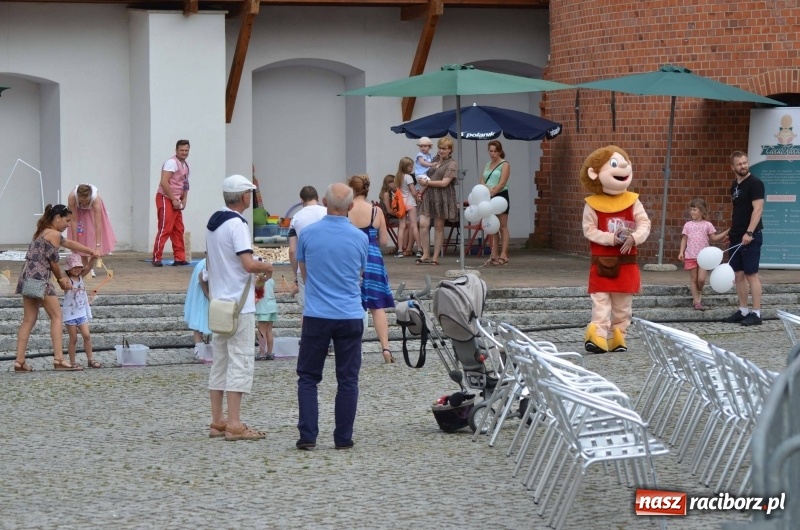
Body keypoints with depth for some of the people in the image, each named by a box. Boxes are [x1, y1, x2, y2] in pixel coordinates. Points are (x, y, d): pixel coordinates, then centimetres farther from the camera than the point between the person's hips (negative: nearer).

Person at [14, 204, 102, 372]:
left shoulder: (43, 232, 23)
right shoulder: (54, 234, -7)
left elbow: (69, 243, 31)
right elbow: (53, 261, -6)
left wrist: (91, 252, 36)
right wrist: (61, 279, 11)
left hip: (27, 277, 9)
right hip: (39, 278, -9)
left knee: (29, 320, 7)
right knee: (56, 316, -3)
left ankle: (19, 361, 2)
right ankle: (58, 359, -9)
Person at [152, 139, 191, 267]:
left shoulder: (186, 165, 14)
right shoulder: (172, 162, -14)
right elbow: (164, 182, -23)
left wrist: (184, 199, 6)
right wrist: (174, 200, -21)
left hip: (175, 201, 9)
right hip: (165, 199, -9)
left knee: (178, 230, 9)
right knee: (165, 229, -11)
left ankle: (179, 258, 13)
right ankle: (156, 258, -8)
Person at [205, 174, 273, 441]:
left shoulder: (213, 222, 12)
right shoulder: (237, 224, -15)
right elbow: (249, 264, -24)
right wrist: (266, 267, -3)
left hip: (218, 302, 9)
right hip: (239, 304, -9)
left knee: (219, 362, 11)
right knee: (240, 362, -6)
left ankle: (217, 421, 13)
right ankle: (234, 425, -8)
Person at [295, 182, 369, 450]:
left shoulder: (308, 234, -4)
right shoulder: (360, 238, -1)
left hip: (316, 316, -1)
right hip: (350, 316, 1)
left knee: (308, 377, 7)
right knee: (348, 379, 7)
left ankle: (308, 436, -1)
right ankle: (343, 438, 7)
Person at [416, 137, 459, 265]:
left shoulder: (452, 164, -5)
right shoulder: (436, 160, 16)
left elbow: (444, 183, -14)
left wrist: (426, 182, -10)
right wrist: (421, 191, 11)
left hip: (442, 198, -5)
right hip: (428, 196, 5)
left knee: (438, 227, 2)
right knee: (423, 224, -9)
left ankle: (435, 257, 7)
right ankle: (425, 254, -1)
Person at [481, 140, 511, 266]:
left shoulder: (504, 164, -2)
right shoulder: (487, 165, 16)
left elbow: (502, 183, -13)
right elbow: (482, 181, 6)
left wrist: (491, 193, -24)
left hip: (500, 196, -6)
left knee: (502, 227, -6)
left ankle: (503, 255, -9)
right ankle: (494, 254, 8)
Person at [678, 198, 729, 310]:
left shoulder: (707, 225, 4)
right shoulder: (688, 225, 6)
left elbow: (714, 238, 7)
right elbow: (684, 239, 8)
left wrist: (727, 232, -2)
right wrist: (681, 252, -1)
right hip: (690, 256, 1)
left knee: (701, 279, -9)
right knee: (693, 279, 3)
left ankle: (699, 293, 21)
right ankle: (696, 301, 9)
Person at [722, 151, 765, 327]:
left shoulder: (755, 183, -10)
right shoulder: (734, 185, 14)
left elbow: (758, 209, -18)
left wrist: (749, 233, -25)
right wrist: (731, 232, 18)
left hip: (750, 236, -8)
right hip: (736, 236, 8)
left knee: (751, 274, -8)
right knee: (739, 274, 10)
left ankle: (756, 313, -5)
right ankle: (743, 311, 16)